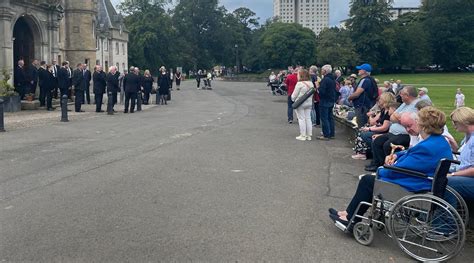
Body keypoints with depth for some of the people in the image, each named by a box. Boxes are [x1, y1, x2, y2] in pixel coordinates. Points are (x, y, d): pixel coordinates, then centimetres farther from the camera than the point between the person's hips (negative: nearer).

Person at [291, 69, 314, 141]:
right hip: (309, 103, 6)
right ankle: (309, 135, 13)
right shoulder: (310, 83, 5)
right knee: (308, 118, 9)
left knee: (301, 119, -1)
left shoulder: (299, 84, -16)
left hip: (300, 103, -6)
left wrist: (293, 99, 11)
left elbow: (294, 94, -8)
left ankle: (303, 135, 1)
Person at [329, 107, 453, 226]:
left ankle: (350, 218, 17)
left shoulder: (427, 147, -28)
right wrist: (397, 155, 4)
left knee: (367, 180, 4)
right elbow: (413, 153, 20)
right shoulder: (441, 141, 3)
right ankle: (350, 213, 21)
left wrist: (380, 171, -4)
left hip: (413, 189, -10)